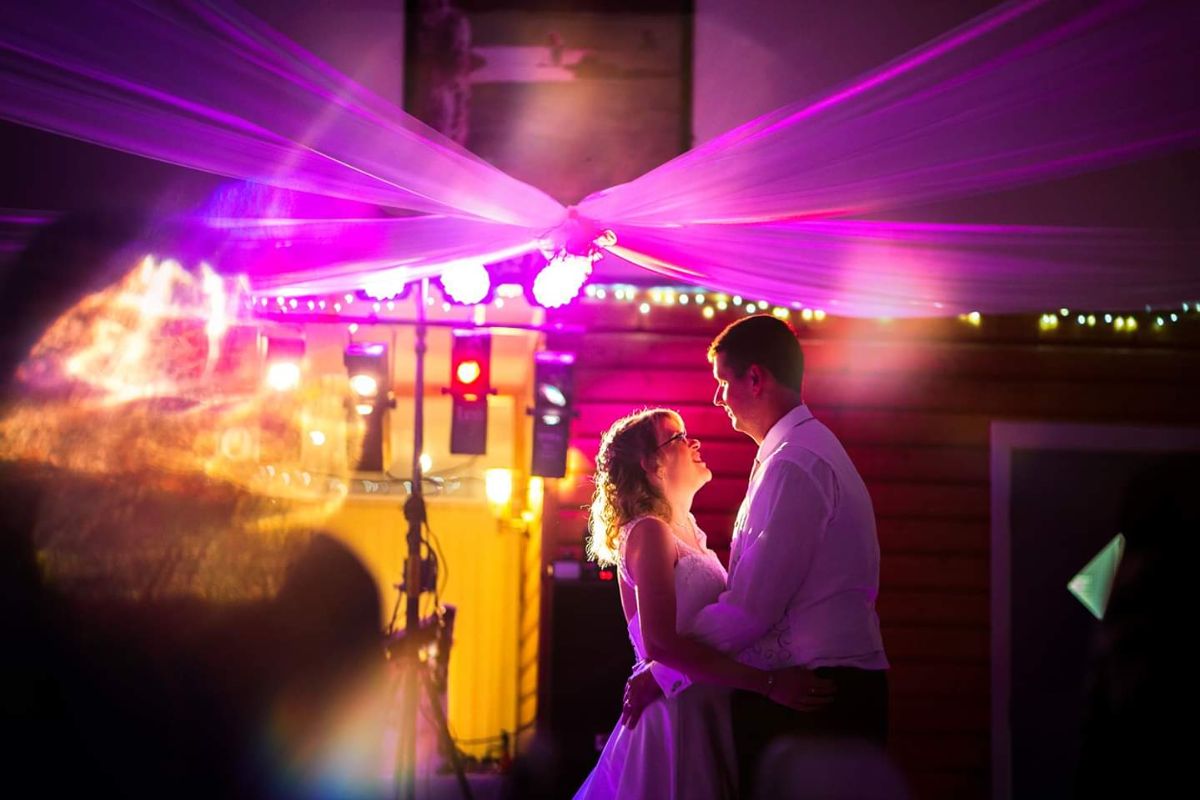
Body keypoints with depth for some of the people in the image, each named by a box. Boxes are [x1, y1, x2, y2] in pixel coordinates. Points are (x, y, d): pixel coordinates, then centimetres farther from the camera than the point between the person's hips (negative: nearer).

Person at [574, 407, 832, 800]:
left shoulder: (689, 534, 17)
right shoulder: (649, 532, -11)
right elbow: (660, 645, -23)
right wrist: (767, 683, -27)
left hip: (704, 714, 9)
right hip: (676, 716, -9)